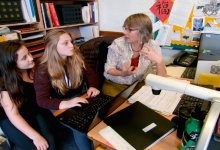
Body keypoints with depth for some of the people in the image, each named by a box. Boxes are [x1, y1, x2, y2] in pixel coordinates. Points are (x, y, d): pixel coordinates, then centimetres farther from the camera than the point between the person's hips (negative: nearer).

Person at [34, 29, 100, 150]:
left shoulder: (76, 58, -4)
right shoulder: (43, 69, -17)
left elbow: (90, 74, 7)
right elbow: (42, 100, -20)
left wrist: (92, 86, -15)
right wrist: (66, 104, -37)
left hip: (78, 99, 4)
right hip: (58, 106, -3)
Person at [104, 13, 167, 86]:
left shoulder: (153, 46, -12)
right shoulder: (118, 44, -14)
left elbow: (162, 78, -12)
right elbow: (109, 68, -7)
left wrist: (159, 61, -31)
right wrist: (122, 73, -27)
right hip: (113, 84, -3)